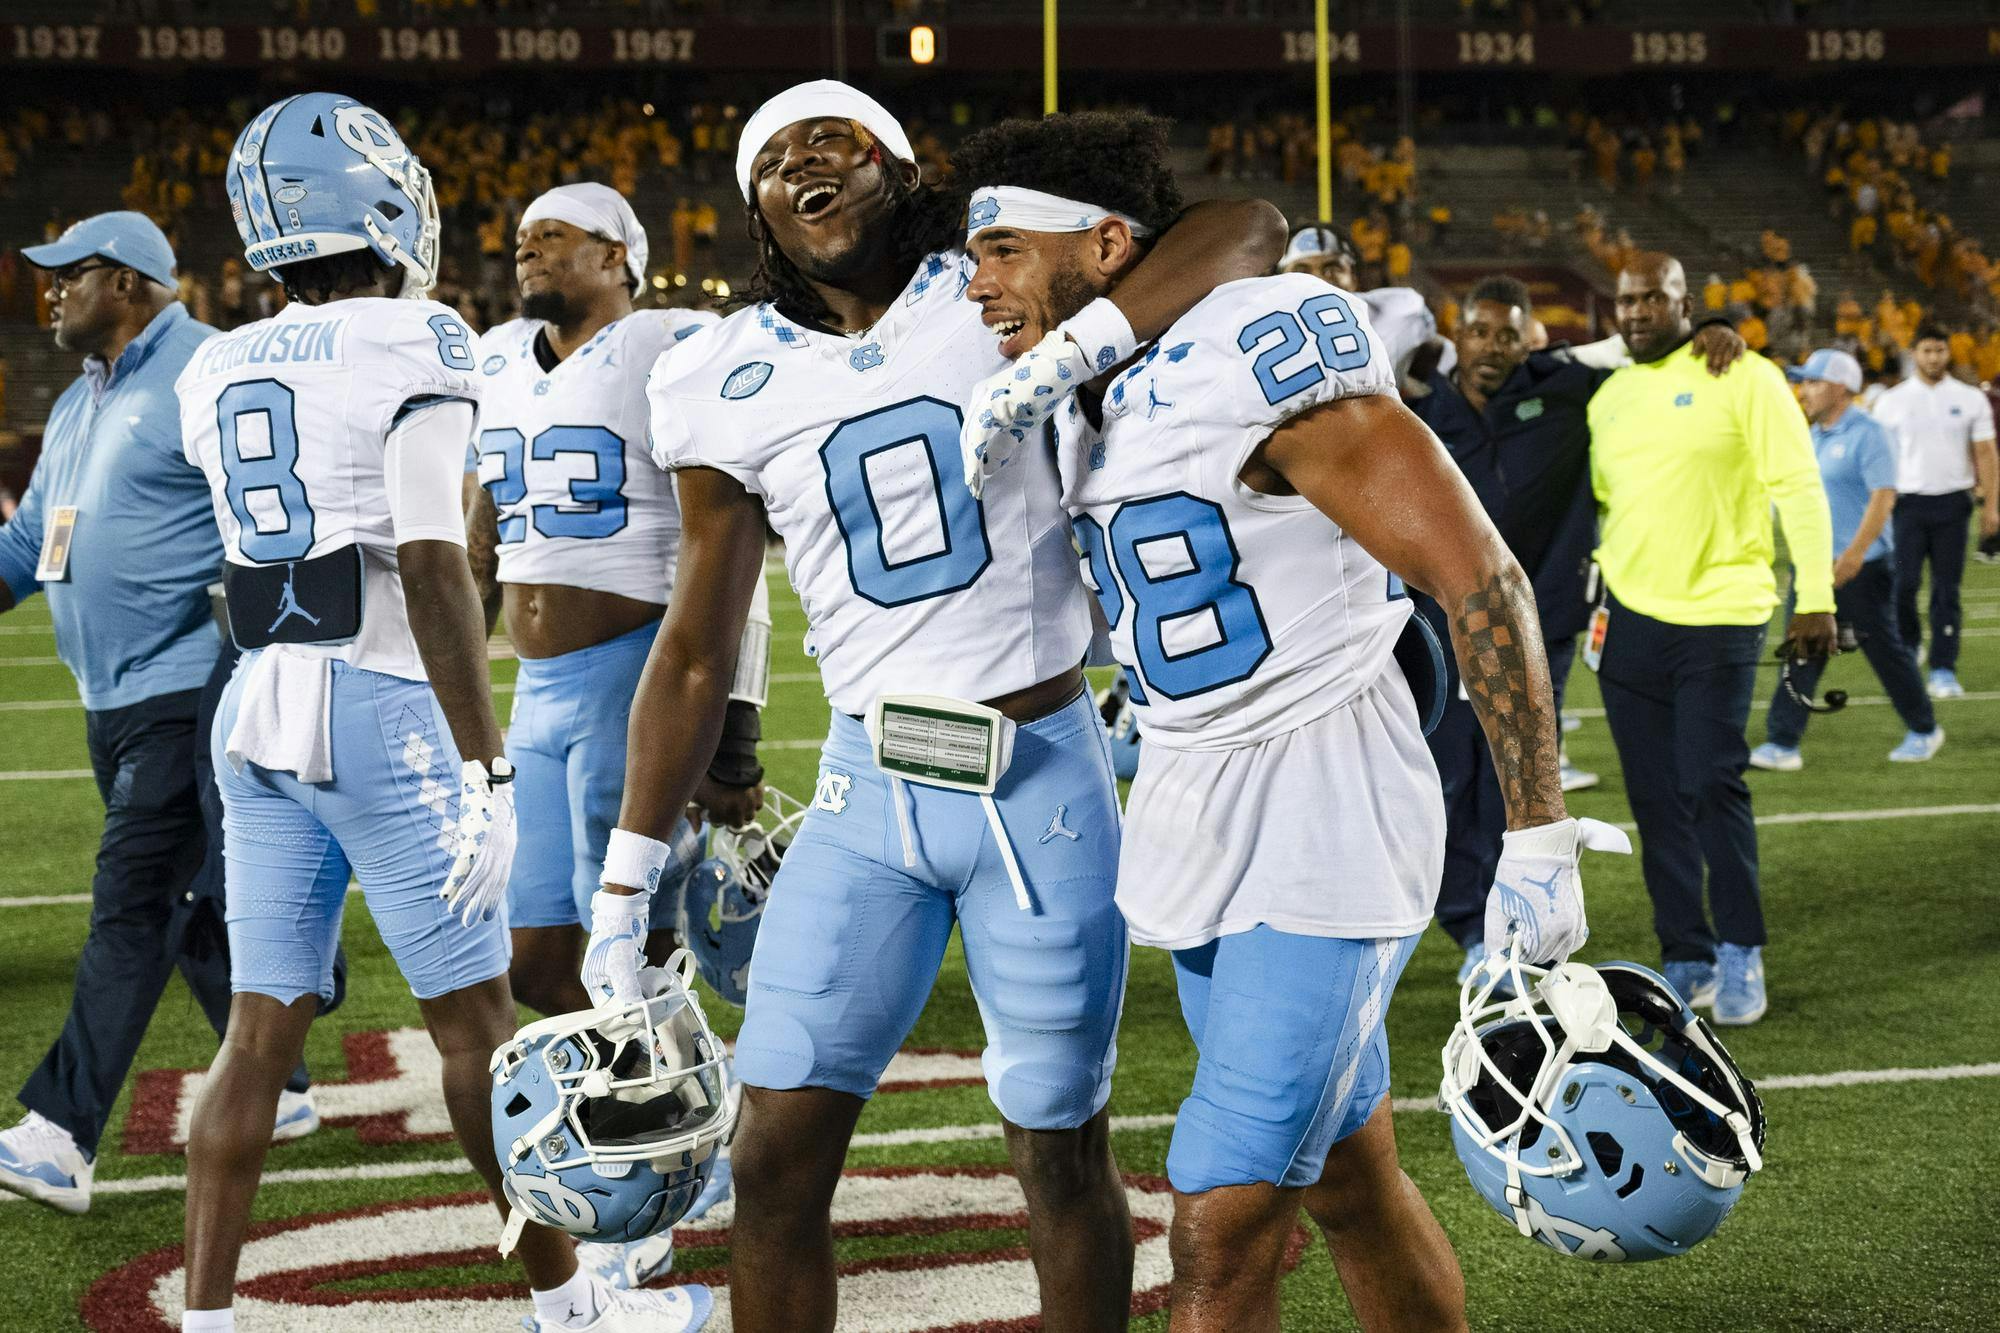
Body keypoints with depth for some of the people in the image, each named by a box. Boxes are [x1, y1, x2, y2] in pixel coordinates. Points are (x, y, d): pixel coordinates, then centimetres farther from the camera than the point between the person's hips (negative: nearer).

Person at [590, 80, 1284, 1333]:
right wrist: (627, 877, 8)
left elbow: (1249, 225, -12)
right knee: (776, 1161, 1)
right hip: (869, 794, 2)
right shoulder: (733, 384, 4)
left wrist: (1079, 342, -26)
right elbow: (696, 655, 9)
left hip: (1044, 786, -2)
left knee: (1062, 1151, 9)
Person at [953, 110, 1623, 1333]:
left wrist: (1539, 841, -18)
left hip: (1324, 822, -8)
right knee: (1350, 1186, 18)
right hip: (1191, 820, 9)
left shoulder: (1260, 356, -19)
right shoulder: (1077, 406, 8)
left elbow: (1480, 580, -18)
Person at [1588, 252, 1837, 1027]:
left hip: (1718, 615, -5)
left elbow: (1798, 486, -8)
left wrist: (1815, 599, -13)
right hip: (1629, 615, 5)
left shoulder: (1745, 380, -5)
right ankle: (1686, 962, 16)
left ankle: (1741, 953, 7)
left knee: (1712, 785, -10)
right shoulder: (1608, 396, 12)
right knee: (1656, 797, 6)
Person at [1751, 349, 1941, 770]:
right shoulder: (1815, 436, 12)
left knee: (1884, 649, 5)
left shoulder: (1868, 435, -14)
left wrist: (1855, 553, -28)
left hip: (1861, 567, -8)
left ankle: (1925, 730, 23)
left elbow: (1883, 497, -21)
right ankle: (1783, 744, 0)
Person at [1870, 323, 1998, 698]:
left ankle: (1943, 670, 4)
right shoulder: (1891, 401, 4)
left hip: (1952, 503, 1)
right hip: (1908, 502, -1)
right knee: (1902, 584, -8)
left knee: (1947, 589, 1)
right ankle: (1908, 648, 17)